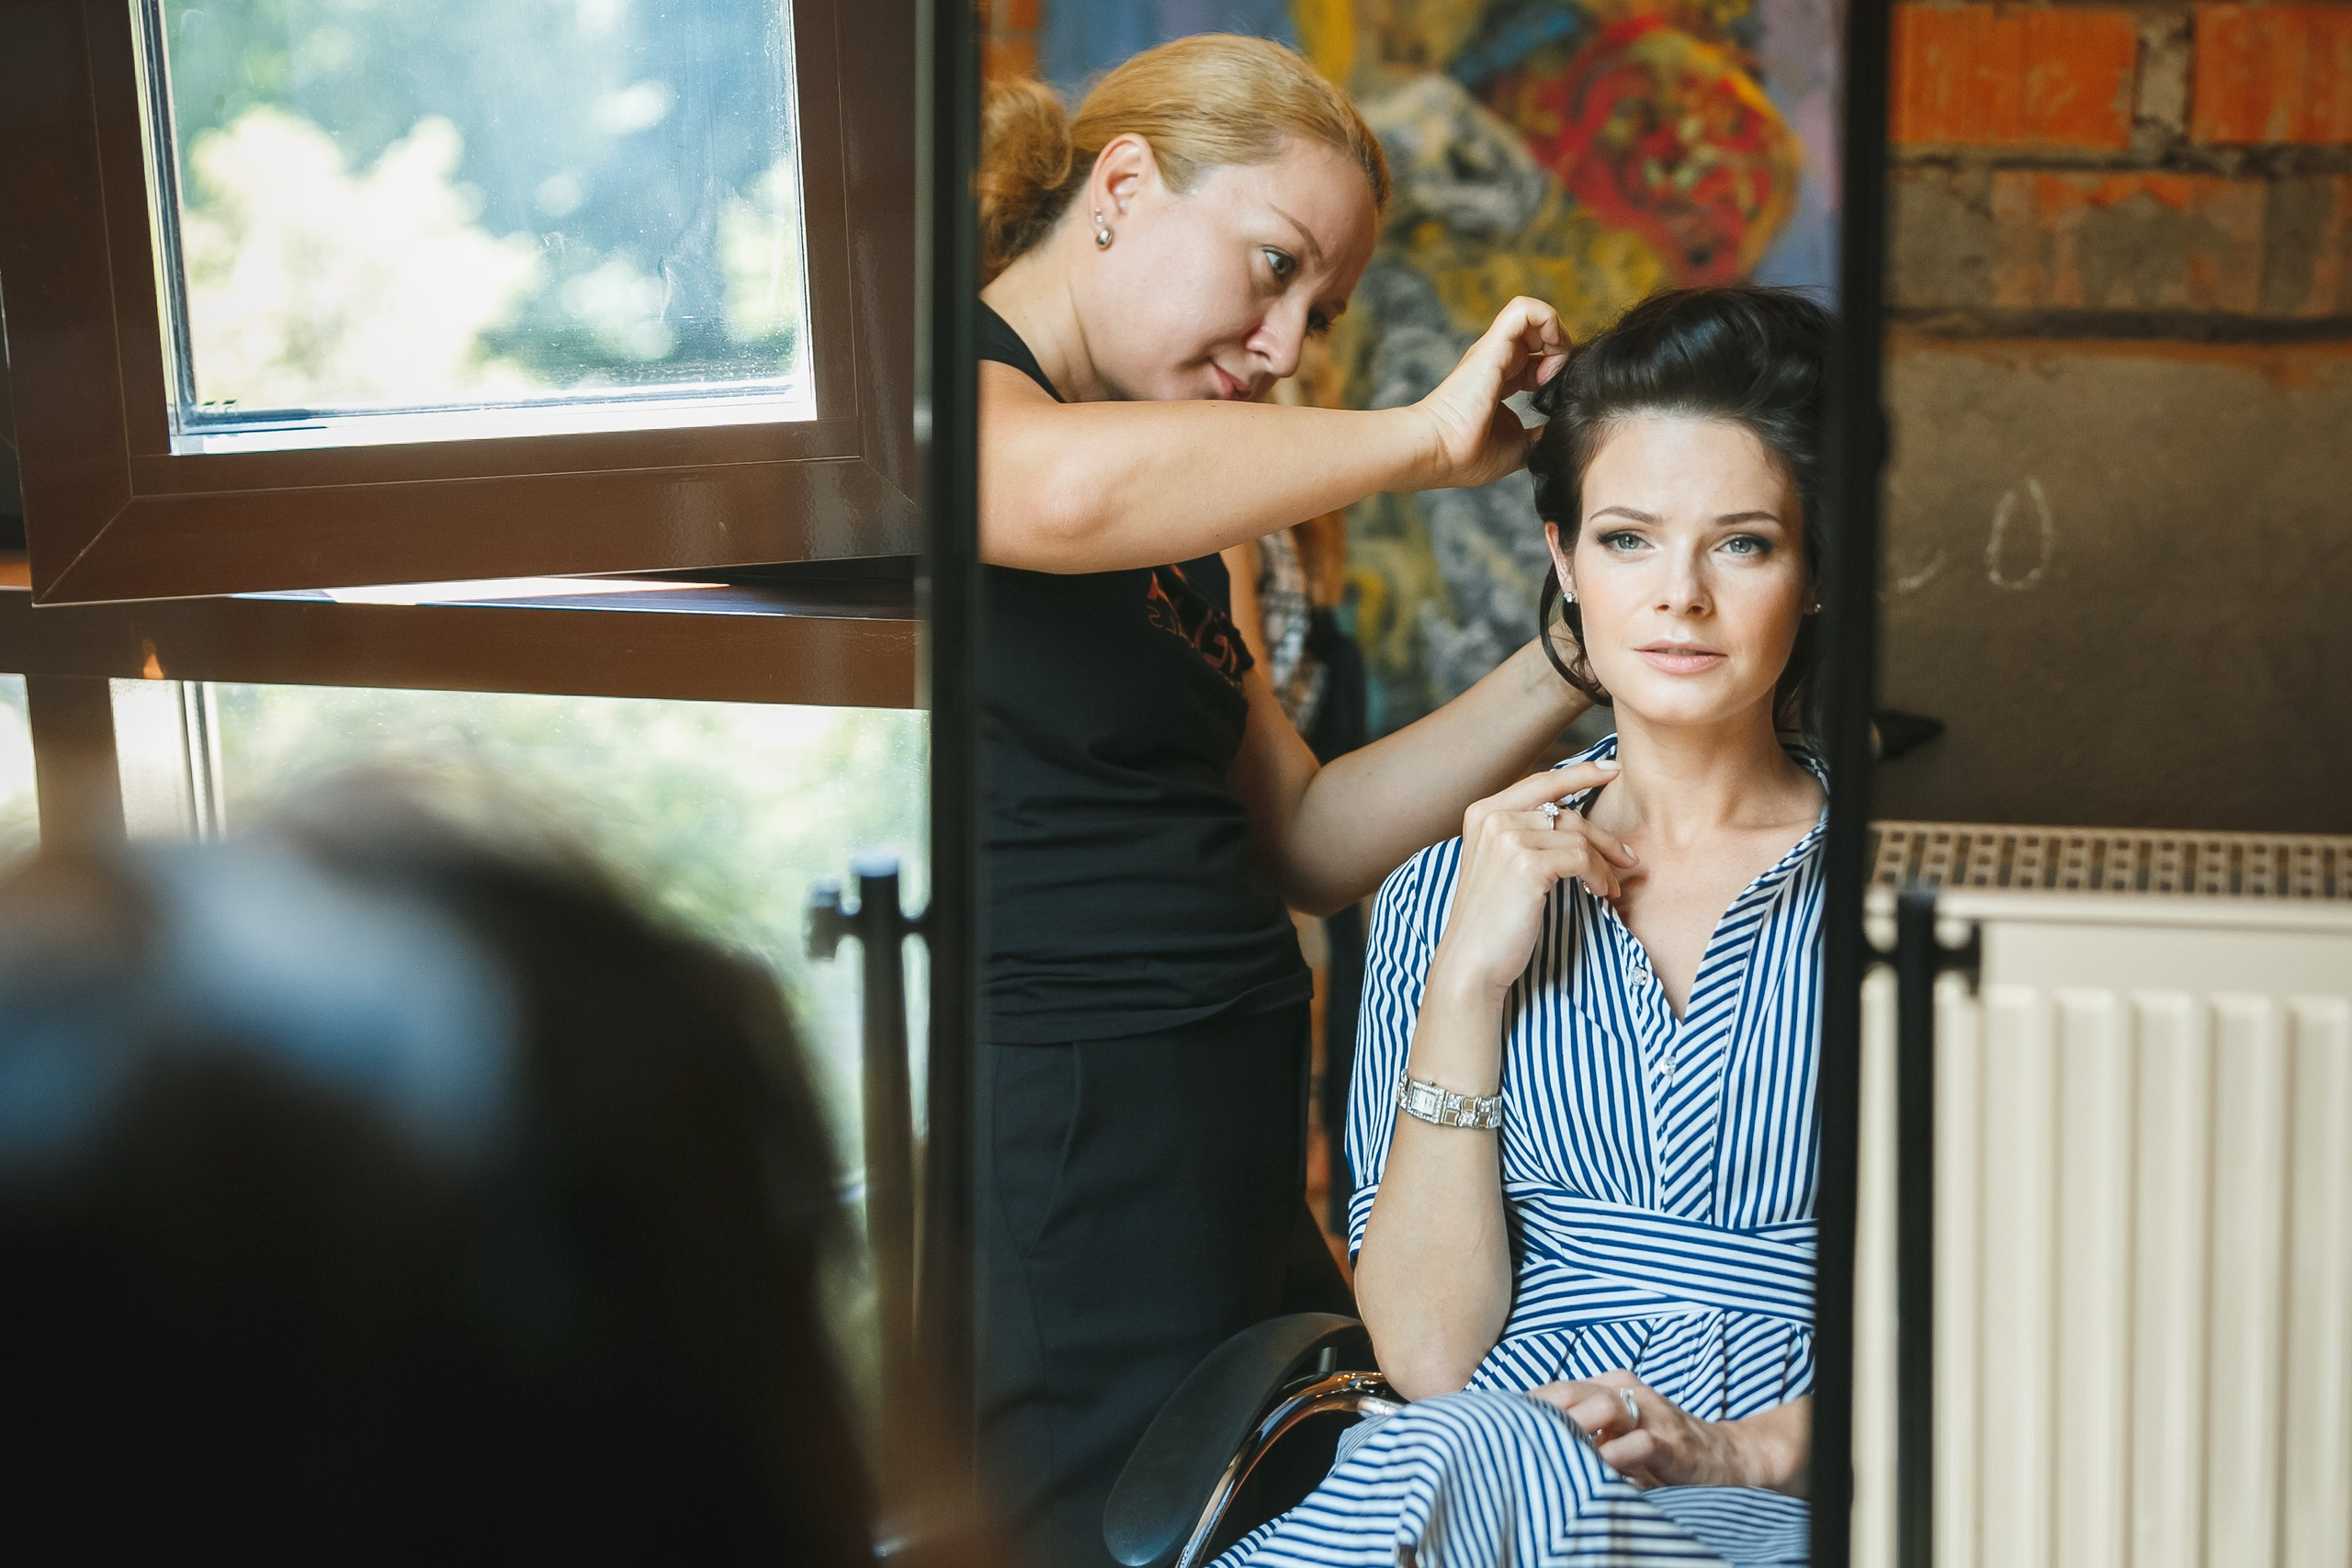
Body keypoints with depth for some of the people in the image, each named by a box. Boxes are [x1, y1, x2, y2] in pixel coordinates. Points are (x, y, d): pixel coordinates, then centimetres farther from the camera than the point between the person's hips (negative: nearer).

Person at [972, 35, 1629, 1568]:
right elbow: (1071, 490, -31)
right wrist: (1422, 436, -17)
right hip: (1052, 1181, -9)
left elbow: (1306, 842, 19)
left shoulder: (1176, 540, 21)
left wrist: (1571, 661, 8)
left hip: (1229, 1168, 9)